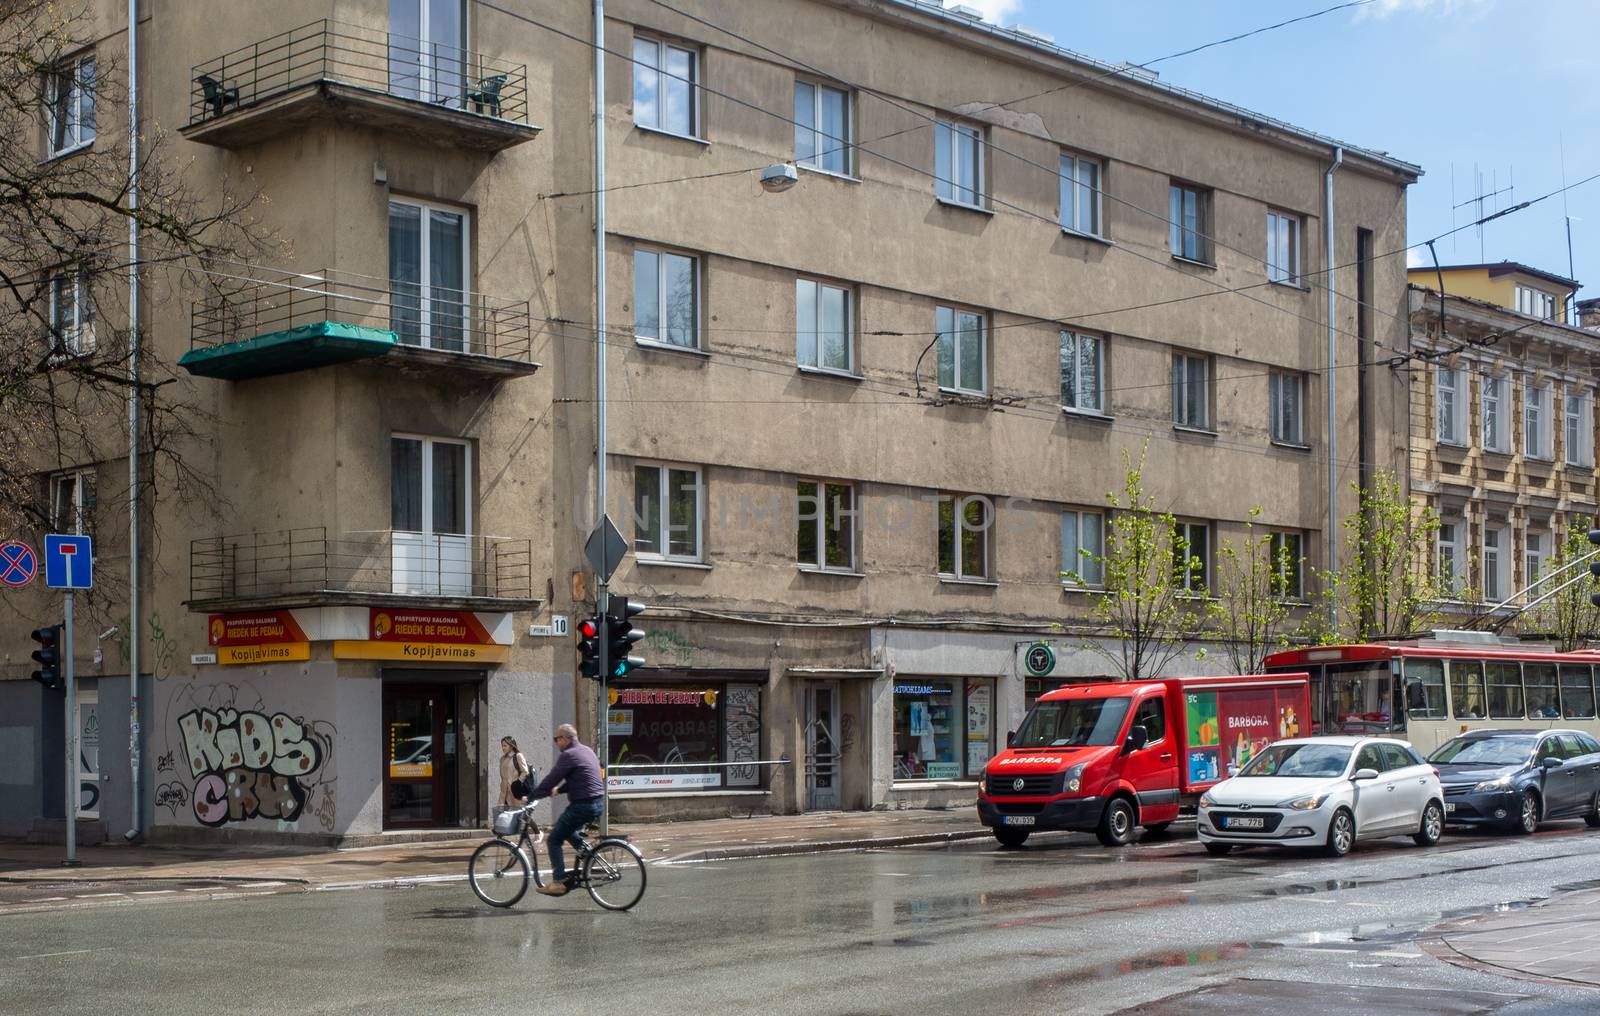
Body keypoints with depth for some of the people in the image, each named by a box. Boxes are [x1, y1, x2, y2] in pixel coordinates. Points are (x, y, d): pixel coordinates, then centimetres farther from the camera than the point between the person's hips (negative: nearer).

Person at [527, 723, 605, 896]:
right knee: (567, 830, 30)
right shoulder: (587, 750, 15)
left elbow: (550, 780, -14)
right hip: (598, 803, 9)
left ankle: (558, 883, -4)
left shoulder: (569, 755, -13)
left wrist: (530, 797, -5)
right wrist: (558, 789, 21)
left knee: (554, 840, 0)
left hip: (582, 806, -9)